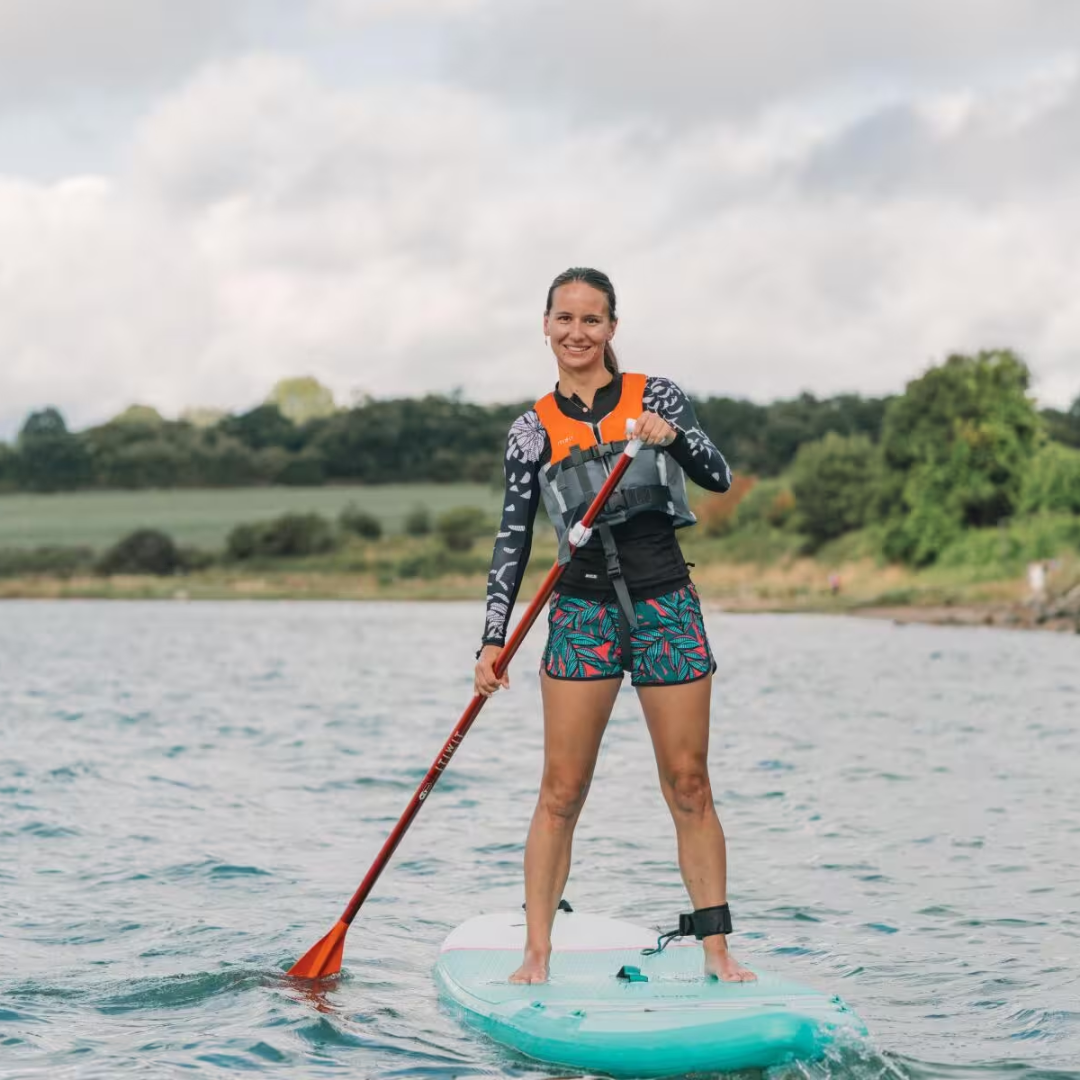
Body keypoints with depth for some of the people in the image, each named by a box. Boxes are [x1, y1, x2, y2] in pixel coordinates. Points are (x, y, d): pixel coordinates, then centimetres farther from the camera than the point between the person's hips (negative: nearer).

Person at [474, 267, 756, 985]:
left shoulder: (657, 396, 5)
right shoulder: (533, 431, 6)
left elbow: (720, 478, -3)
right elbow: (514, 540, 5)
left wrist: (673, 435, -23)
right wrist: (494, 642, -1)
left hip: (667, 608, 0)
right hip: (583, 611, 0)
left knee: (689, 788, 3)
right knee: (562, 791, -4)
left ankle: (716, 950, 9)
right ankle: (537, 956, 1)